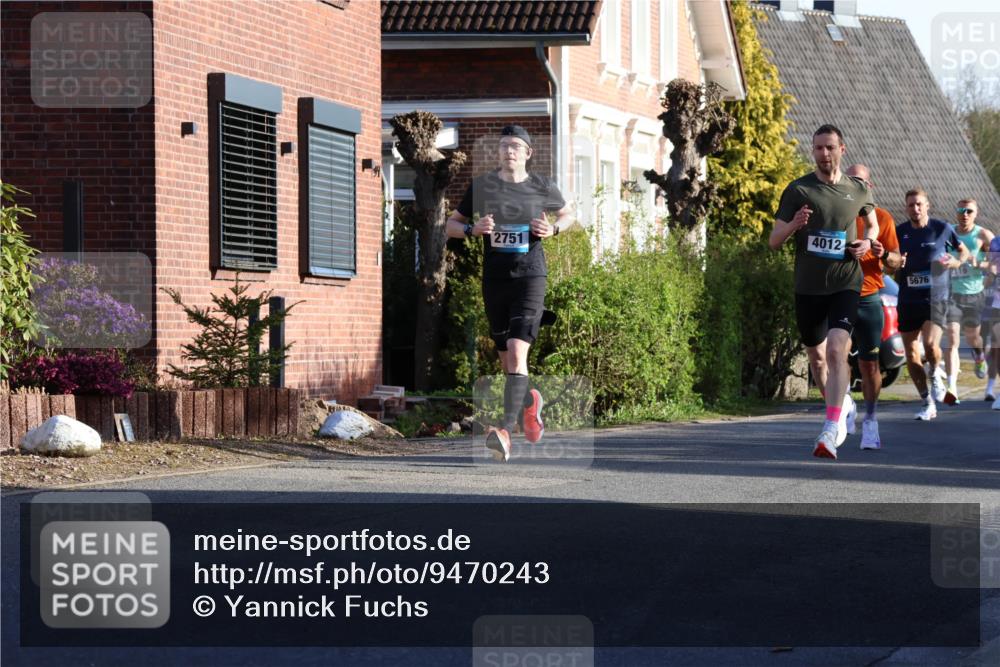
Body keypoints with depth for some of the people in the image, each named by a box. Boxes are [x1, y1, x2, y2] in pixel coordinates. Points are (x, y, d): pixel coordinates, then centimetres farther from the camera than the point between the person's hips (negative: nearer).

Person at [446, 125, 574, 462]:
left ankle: (505, 433, -28)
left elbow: (568, 213, 21)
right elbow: (451, 225, 12)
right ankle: (530, 402, 44)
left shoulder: (542, 187, 3)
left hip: (530, 277, -3)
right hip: (495, 279, 3)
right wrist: (473, 229, -10)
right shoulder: (482, 186, 4)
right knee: (507, 361, 11)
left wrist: (553, 229, -1)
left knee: (517, 353, -20)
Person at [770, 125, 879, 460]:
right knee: (817, 356, 14)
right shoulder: (798, 190, -2)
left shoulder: (858, 190, 4)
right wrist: (794, 224, -23)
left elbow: (872, 221, 25)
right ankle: (843, 404, 43)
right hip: (808, 287, 2)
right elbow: (774, 241, -2)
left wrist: (867, 242, 2)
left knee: (836, 349, -21)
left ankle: (831, 432, -26)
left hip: (845, 284, -2)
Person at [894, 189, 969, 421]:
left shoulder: (942, 228, 0)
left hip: (935, 299, -3)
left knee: (930, 344, -23)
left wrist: (955, 262, -7)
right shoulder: (900, 232, 5)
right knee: (911, 356, 2)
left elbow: (963, 251, 14)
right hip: (908, 300, 3)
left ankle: (935, 375, 11)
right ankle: (928, 404, 17)